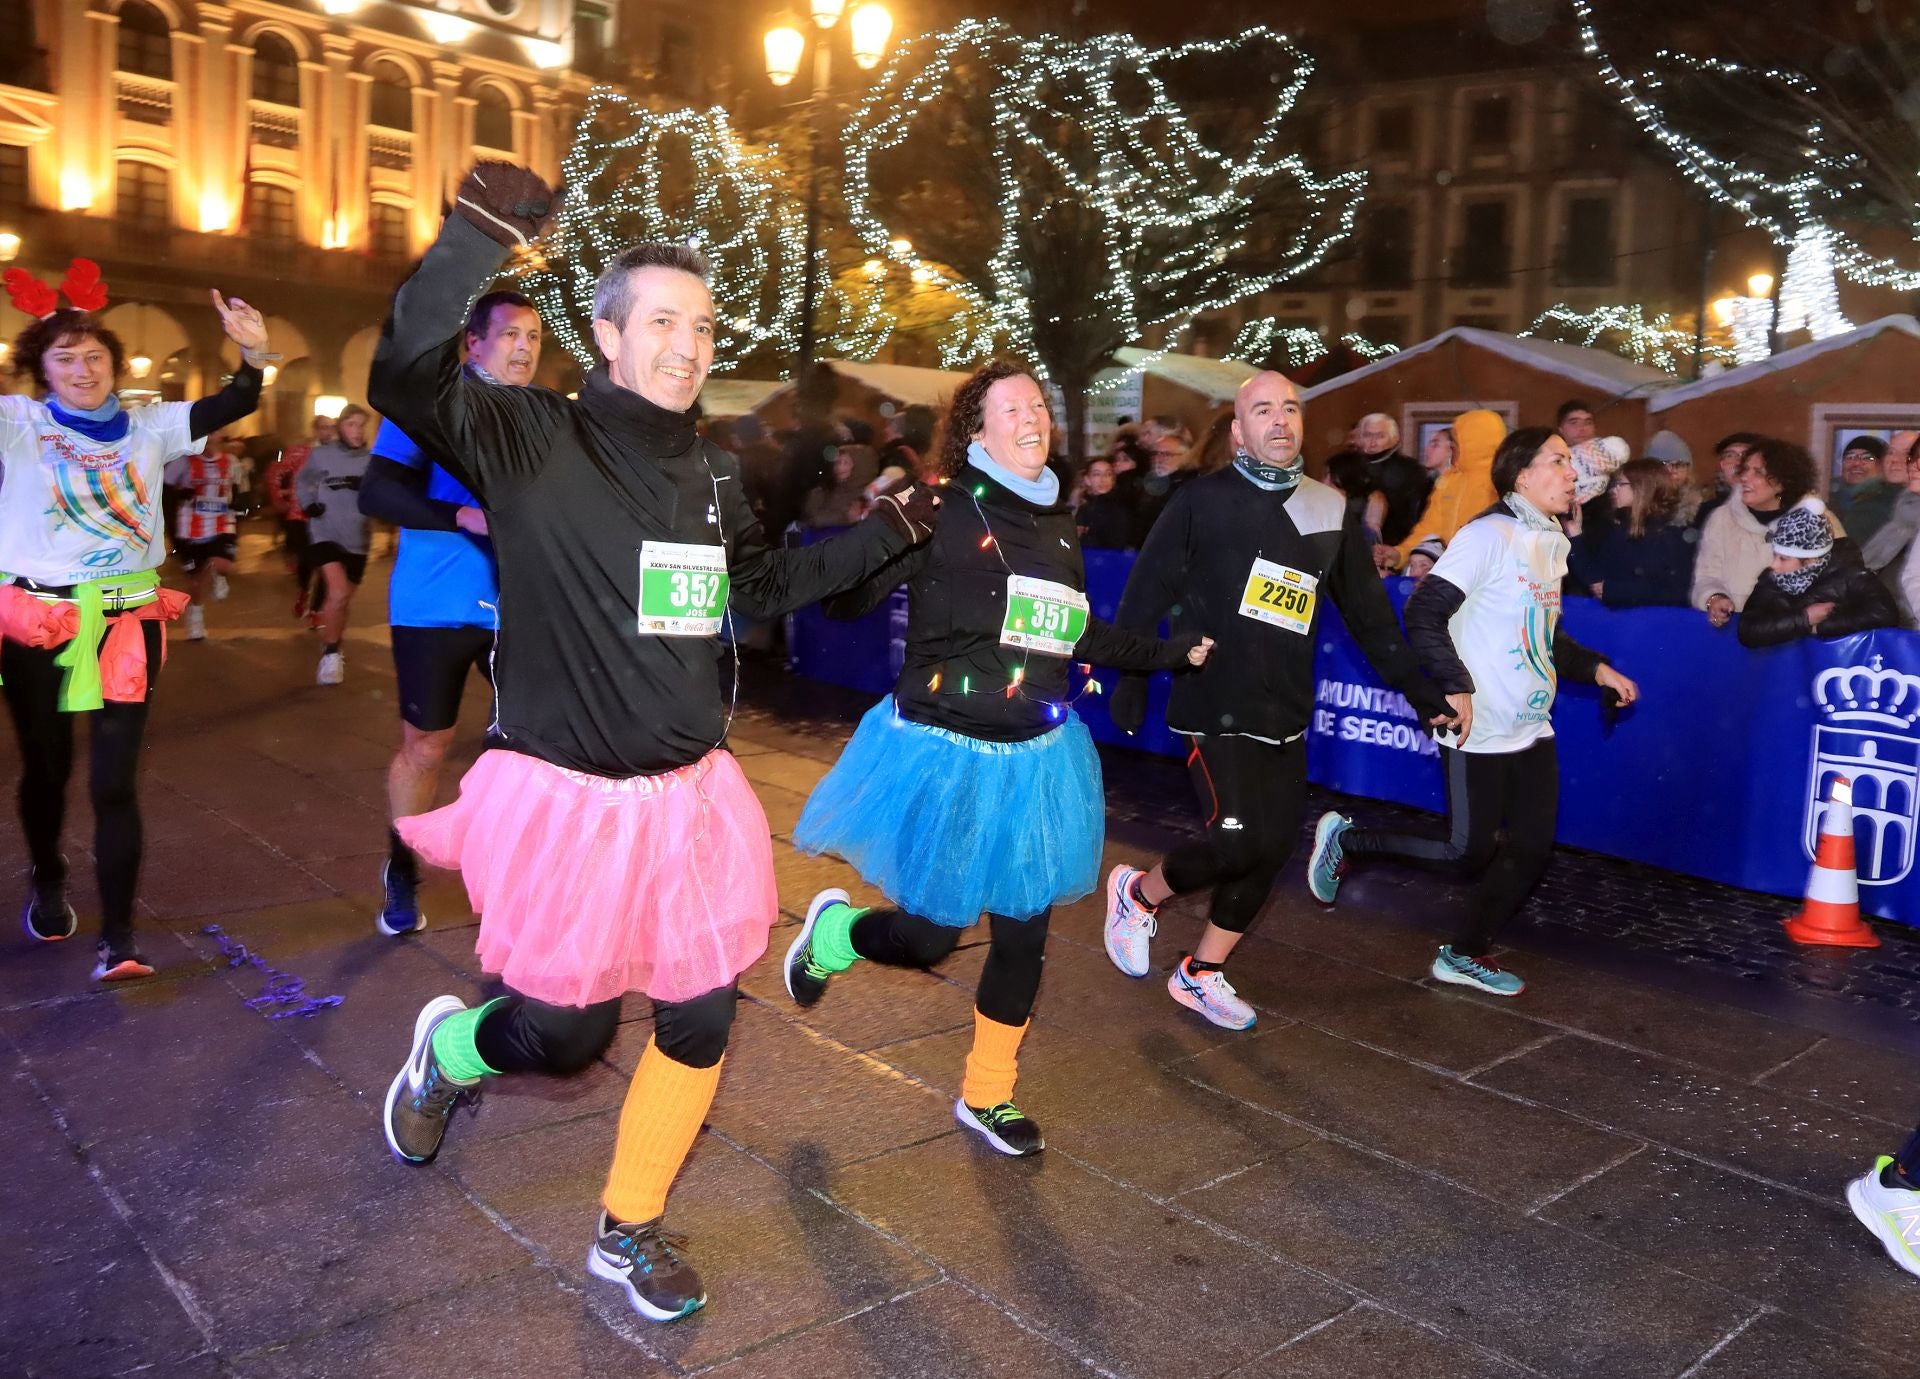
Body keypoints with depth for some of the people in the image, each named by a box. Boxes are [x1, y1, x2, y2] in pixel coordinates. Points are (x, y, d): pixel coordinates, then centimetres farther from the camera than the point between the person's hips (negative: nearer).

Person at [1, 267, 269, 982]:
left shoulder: (147, 426, 5)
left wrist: (253, 354, -18)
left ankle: (117, 937, 2)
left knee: (115, 781, -2)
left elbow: (231, 407, 0)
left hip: (128, 622, 1)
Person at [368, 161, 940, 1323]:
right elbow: (407, 383, -30)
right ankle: (443, 1052, 44)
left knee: (701, 1024, 10)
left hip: (689, 795, 6)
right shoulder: (534, 441, -12)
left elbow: (761, 585, 22)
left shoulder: (711, 475, 6)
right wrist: (476, 244, -41)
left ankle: (628, 1234, 35)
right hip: (565, 796, -6)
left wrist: (887, 532, 19)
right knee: (566, 1033, 6)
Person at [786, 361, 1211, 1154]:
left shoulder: (1059, 523, 8)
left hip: (1032, 758, 6)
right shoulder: (940, 510, -12)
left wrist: (1169, 652, 26)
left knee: (1024, 929, 10)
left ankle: (987, 1095, 30)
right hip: (944, 753, -6)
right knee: (928, 935, 2)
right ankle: (831, 928, 36)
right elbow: (844, 600, -16)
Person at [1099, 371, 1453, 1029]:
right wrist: (1130, 683, -7)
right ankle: (1138, 893, 14)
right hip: (1216, 708, -5)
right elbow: (1145, 595, -4)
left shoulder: (1329, 510, 8)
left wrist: (1418, 689, 10)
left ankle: (1201, 973, 25)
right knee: (1238, 842, -15)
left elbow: (1368, 610, 13)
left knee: (1272, 848, 7)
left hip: (1286, 714, 6)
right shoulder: (1202, 500, -5)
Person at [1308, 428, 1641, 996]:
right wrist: (1454, 686, -25)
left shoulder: (1552, 541, 13)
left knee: (1531, 850, 7)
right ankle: (1344, 838, 13)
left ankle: (1465, 954, 21)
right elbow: (1424, 612, -19)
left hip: (1533, 730, 8)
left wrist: (1597, 669, 9)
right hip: (1480, 732, -8)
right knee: (1467, 853, -4)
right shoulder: (1490, 534, -13)